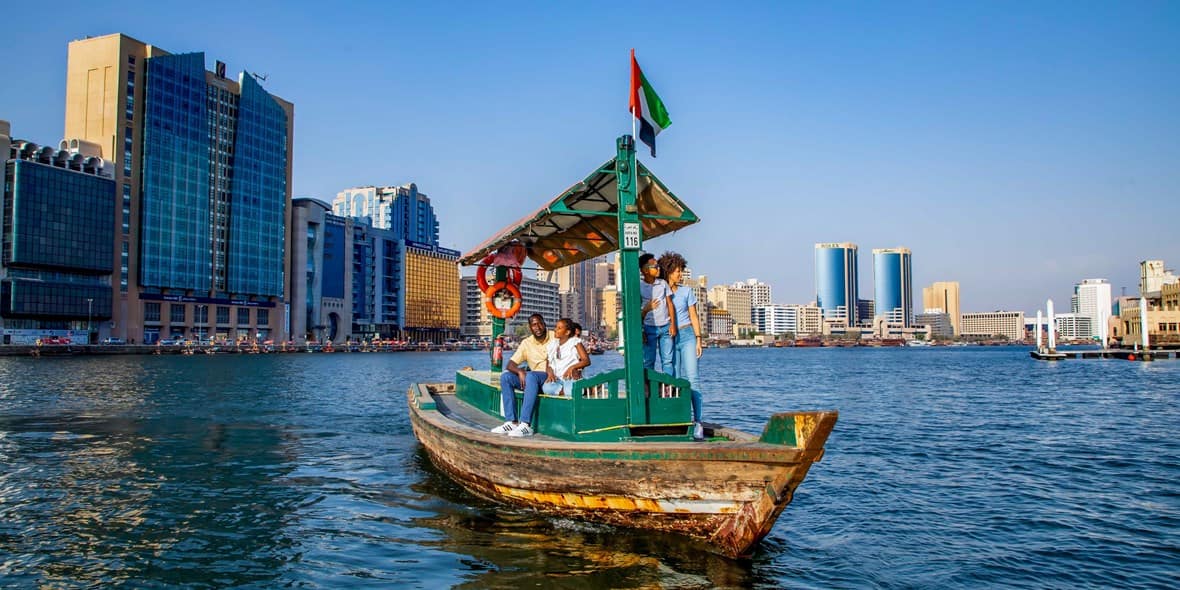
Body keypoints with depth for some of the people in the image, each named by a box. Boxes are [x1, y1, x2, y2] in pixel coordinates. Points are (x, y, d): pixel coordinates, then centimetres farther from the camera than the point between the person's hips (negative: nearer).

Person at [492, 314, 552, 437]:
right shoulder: (526, 343, 9)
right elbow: (510, 364, 3)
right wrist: (520, 371, -21)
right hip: (534, 380, 5)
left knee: (531, 376, -35)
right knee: (505, 376, -14)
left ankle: (525, 425, -38)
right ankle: (512, 422, -19)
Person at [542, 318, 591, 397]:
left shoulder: (575, 342, 5)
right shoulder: (553, 344, 18)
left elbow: (587, 361, -4)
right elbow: (549, 364, 15)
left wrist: (572, 367, -19)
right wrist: (550, 373, -9)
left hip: (571, 377, -4)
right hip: (556, 378, 4)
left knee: (570, 391, -39)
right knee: (546, 388, -32)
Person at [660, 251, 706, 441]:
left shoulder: (686, 291, 7)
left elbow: (694, 317, 8)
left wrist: (699, 339, 0)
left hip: (687, 336, -1)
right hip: (669, 339, 1)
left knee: (691, 379, -10)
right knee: (677, 380, 1)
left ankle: (697, 423, -14)